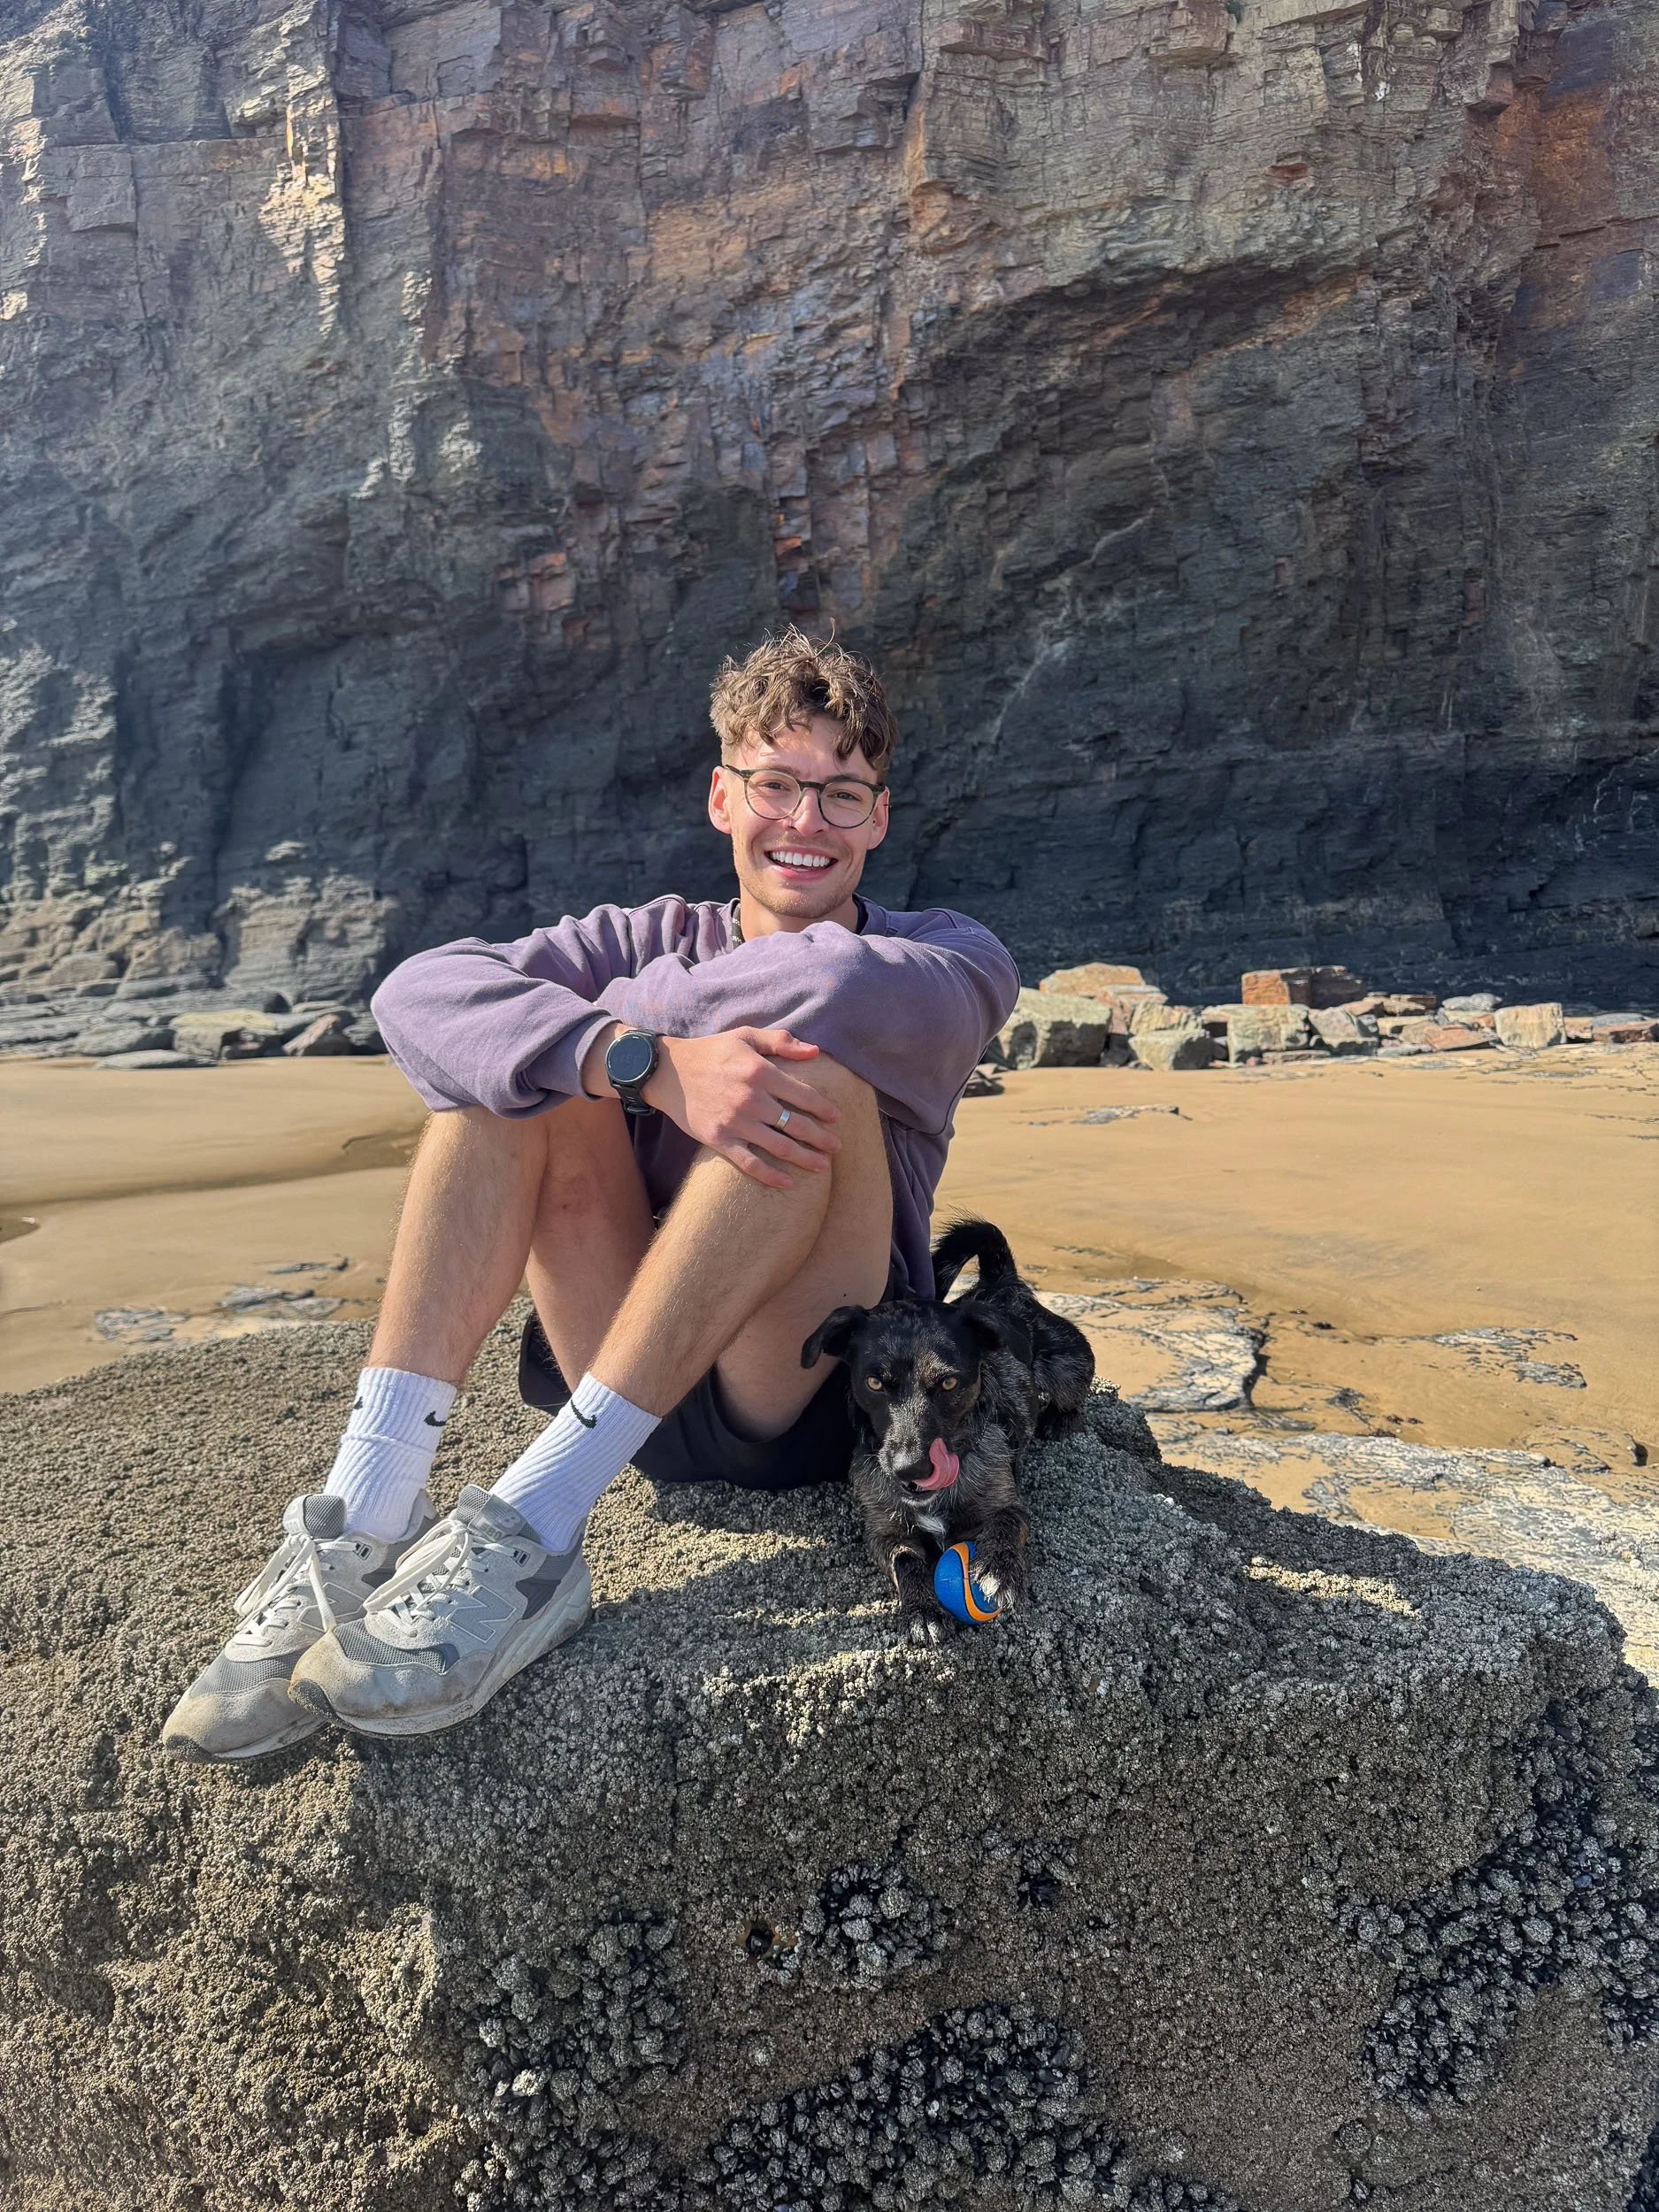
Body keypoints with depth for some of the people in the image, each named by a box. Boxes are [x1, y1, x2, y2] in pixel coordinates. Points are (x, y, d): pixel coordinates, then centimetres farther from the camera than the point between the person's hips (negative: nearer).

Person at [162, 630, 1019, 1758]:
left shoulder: (949, 953, 5)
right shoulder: (655, 942, 11)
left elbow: (853, 992, -24)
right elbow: (417, 994, -11)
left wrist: (618, 1011, -10)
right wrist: (652, 1062, -27)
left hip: (817, 1400, -2)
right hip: (626, 1395, 3)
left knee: (810, 1066, -25)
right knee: (515, 1041, -13)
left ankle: (530, 1530, -29)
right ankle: (368, 1516, -24)